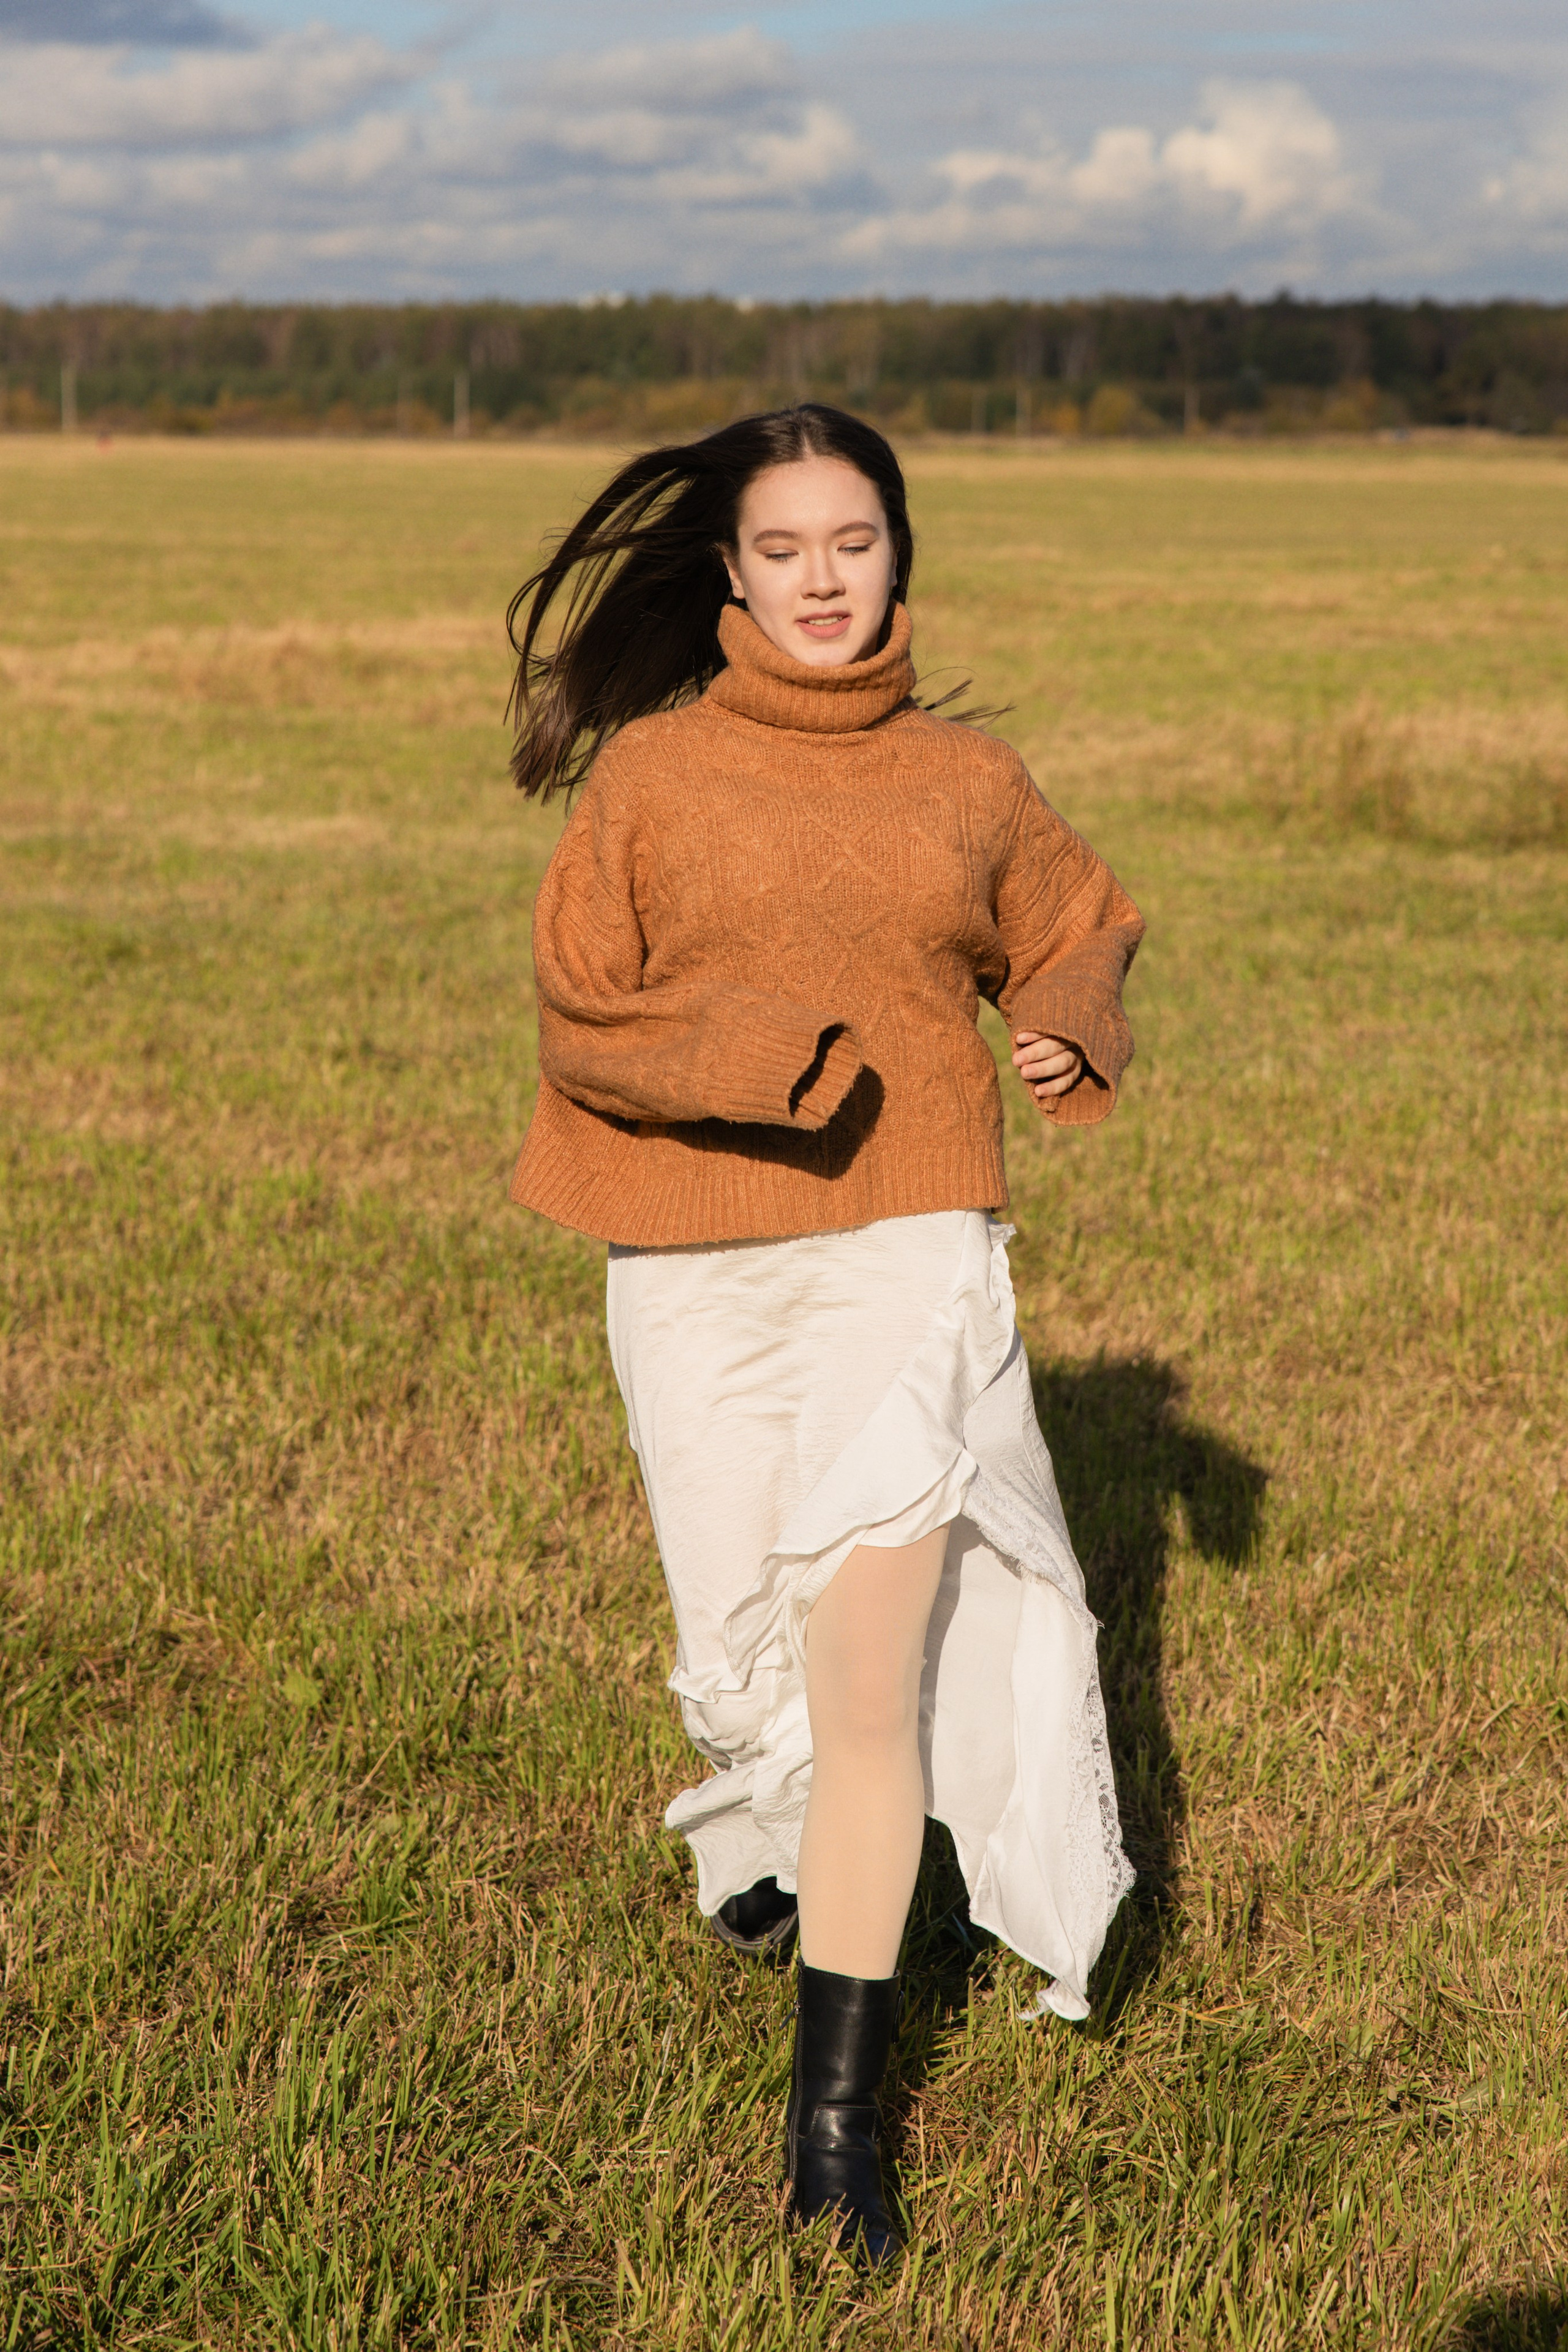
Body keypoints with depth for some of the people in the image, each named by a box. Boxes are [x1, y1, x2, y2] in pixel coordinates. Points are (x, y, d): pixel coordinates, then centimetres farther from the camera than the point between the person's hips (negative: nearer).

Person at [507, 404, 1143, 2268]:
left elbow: (1076, 932, 23)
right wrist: (729, 1055, -21)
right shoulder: (647, 772, 1)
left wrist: (1072, 1027, 1)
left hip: (911, 1250, 0)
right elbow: (576, 1019, -3)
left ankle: (835, 2115, -4)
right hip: (698, 1265, 0)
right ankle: (763, 1834, 50)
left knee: (872, 1670, -11)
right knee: (743, 1640, 12)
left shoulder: (968, 781, 7)